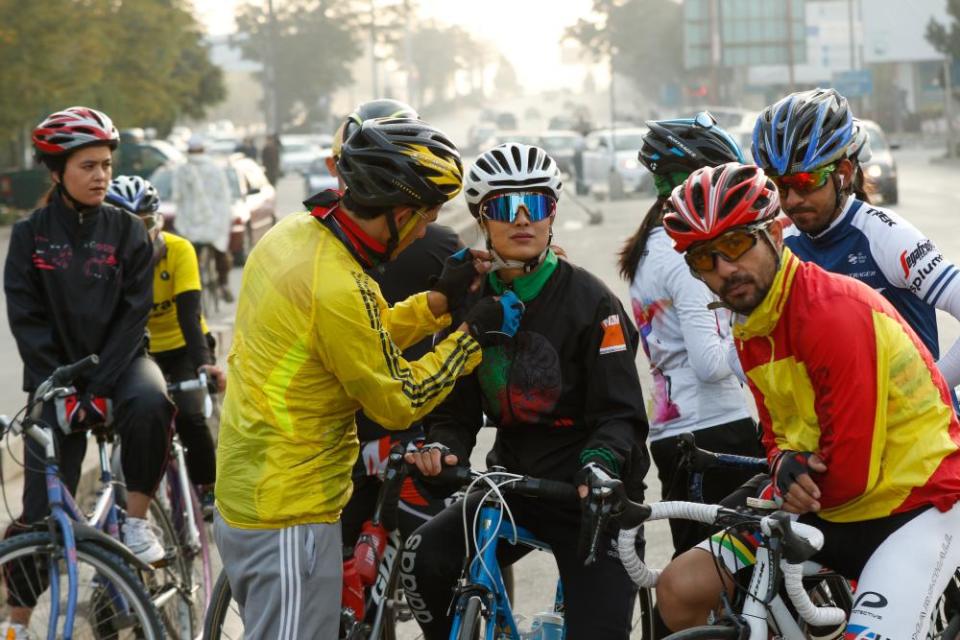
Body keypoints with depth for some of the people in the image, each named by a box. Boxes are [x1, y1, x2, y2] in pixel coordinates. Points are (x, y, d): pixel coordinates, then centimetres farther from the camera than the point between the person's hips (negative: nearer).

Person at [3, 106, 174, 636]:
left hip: (119, 360, 0)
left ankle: (136, 521, -17)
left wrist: (100, 389, -17)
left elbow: (132, 315, -7)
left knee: (150, 403, -36)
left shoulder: (127, 232, -2)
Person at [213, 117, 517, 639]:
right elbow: (398, 402, -14)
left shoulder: (292, 232, 2)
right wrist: (473, 334, -7)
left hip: (244, 493, 10)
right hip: (289, 517, -10)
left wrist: (442, 298, 8)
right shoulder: (338, 289, -26)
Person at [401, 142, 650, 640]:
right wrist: (440, 448, -15)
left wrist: (601, 465, -32)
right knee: (424, 559, -20)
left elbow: (621, 416, -11)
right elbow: (456, 408, 8)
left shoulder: (589, 301, -9)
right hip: (514, 485, 4)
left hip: (589, 493, -4)